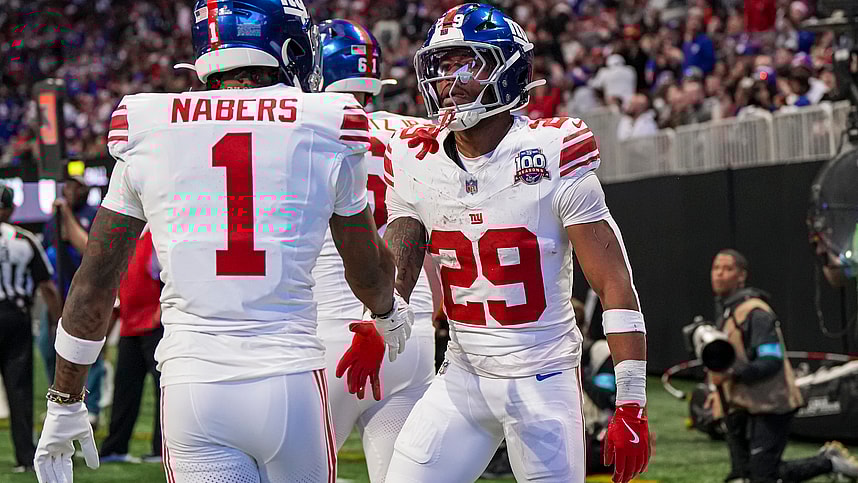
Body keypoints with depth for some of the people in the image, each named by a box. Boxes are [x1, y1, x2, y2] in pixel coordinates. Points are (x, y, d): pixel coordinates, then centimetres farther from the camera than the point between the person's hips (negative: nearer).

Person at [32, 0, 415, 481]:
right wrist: (390, 311, 43)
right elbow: (370, 272, 19)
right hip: (292, 381, -1)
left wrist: (65, 403, 21)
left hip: (193, 387, 1)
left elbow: (94, 285, 10)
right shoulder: (327, 131, 3)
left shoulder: (148, 134, 5)